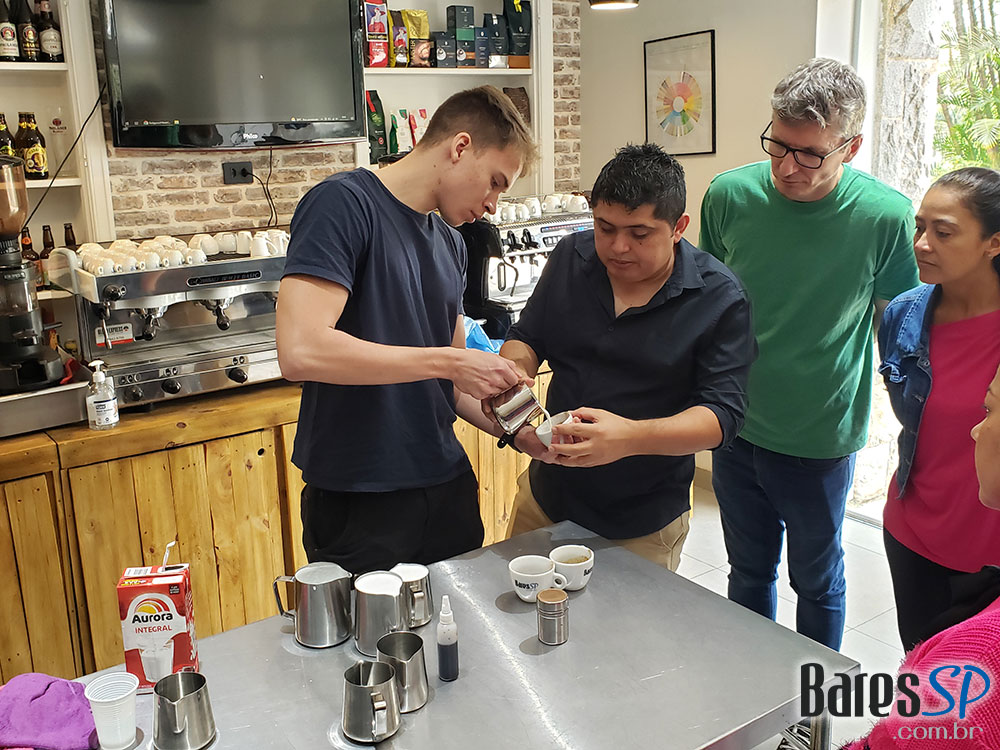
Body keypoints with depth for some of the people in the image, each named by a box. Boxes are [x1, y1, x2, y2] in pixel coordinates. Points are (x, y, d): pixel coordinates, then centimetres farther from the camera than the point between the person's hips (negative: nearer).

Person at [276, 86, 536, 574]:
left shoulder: (451, 244, 11)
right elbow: (300, 351, -26)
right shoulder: (344, 204, -13)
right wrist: (449, 362, -22)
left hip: (446, 488, 7)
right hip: (359, 500, -7)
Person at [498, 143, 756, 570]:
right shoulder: (572, 257, -3)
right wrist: (512, 370, -16)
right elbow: (525, 338, 8)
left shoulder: (720, 299, -15)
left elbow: (723, 414, -19)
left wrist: (632, 437, -36)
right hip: (545, 497, 4)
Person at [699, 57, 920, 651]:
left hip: (821, 440, -2)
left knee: (817, 580, 18)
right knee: (749, 570, 21)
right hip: (736, 428, 2)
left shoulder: (886, 216, -16)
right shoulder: (729, 195, -10)